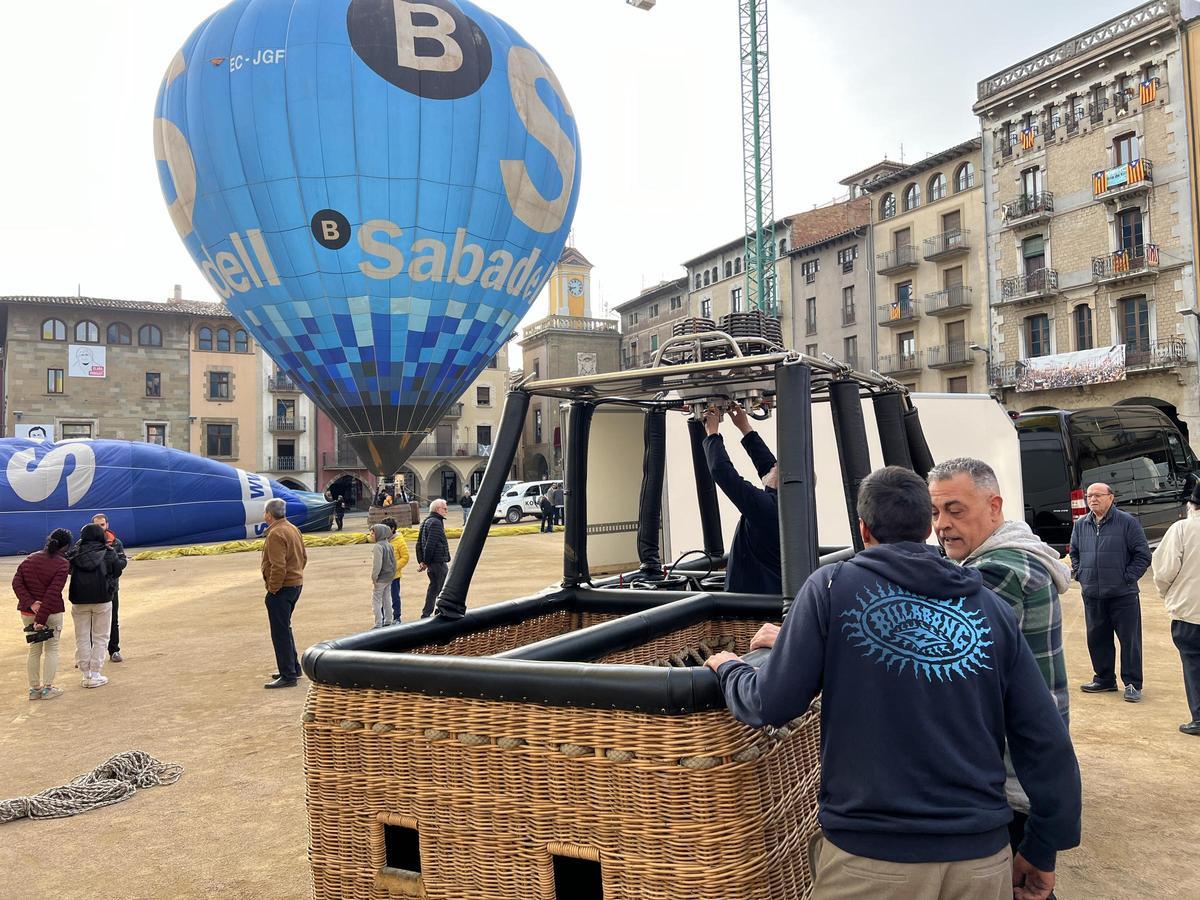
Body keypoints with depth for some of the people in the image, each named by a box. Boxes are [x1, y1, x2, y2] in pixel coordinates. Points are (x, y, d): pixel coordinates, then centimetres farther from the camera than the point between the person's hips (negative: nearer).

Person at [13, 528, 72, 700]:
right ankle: (48, 688, 10)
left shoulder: (29, 559, 6)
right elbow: (53, 593, -20)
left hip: (27, 612, 5)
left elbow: (17, 583, -2)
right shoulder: (62, 564, -13)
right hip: (52, 613, -5)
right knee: (51, 649, 9)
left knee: (34, 649, 16)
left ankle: (34, 689, 20)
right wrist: (41, 619, -19)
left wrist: (31, 603, -11)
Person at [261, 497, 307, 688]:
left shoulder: (276, 534, -19)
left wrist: (272, 589, -17)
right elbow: (304, 557, 17)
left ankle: (288, 676, -1)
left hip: (281, 588, -10)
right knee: (285, 628, 22)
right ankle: (293, 668, 30)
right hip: (296, 584, 10)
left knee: (280, 633, -4)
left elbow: (278, 566, -25)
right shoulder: (293, 529, 12)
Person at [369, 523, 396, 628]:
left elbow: (377, 564, -22)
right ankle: (388, 621, 23)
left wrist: (374, 578, -15)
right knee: (386, 599, 17)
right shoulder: (389, 545, 9)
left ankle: (378, 625, -3)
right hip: (389, 577, 9)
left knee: (376, 601, -2)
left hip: (381, 578, -9)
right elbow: (393, 561, 14)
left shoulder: (378, 546, -19)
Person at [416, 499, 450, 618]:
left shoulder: (425, 522, 16)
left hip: (431, 562, 10)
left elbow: (419, 544, 18)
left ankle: (426, 614, 17)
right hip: (438, 561, -10)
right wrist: (426, 562, -15)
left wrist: (421, 561, 14)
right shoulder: (436, 523, -16)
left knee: (433, 586, 15)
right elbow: (430, 544, -22)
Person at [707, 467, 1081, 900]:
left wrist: (728, 668, 11)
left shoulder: (831, 586, -7)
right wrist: (1042, 849, 13)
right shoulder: (993, 608, 3)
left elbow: (773, 704, -9)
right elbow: (1045, 741, 2)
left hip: (868, 852, -3)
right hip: (981, 854, 3)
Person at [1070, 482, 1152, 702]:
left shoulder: (1127, 522, -6)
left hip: (1123, 595, -5)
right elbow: (1074, 553, 21)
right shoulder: (1080, 525, 8)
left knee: (1129, 639, 2)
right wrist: (1079, 575, 9)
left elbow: (1143, 554, -5)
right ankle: (1104, 679, 25)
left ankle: (1132, 684, 13)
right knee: (1096, 639, 11)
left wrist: (1127, 578, -9)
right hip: (1091, 595, 5)